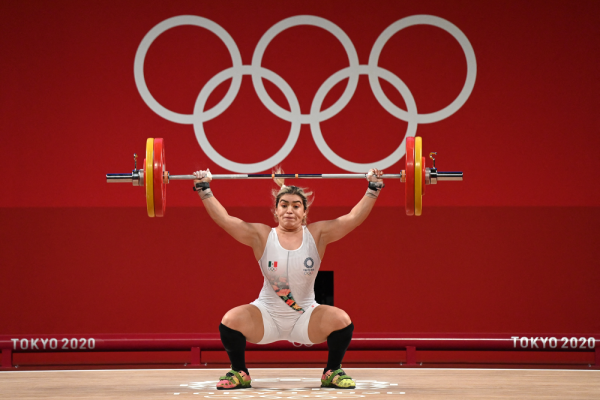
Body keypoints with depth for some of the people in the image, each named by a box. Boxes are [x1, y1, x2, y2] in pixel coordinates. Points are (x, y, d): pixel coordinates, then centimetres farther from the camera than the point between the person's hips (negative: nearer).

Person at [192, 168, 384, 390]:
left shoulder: (317, 235, -3)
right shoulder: (261, 236, -5)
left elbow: (354, 218, -7)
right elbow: (223, 218, -10)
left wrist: (373, 189, -13)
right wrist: (204, 190, -14)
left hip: (306, 317, 1)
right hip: (267, 316, -1)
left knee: (342, 320, -26)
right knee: (231, 320, -28)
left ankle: (332, 373, 1)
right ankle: (239, 374, 0)